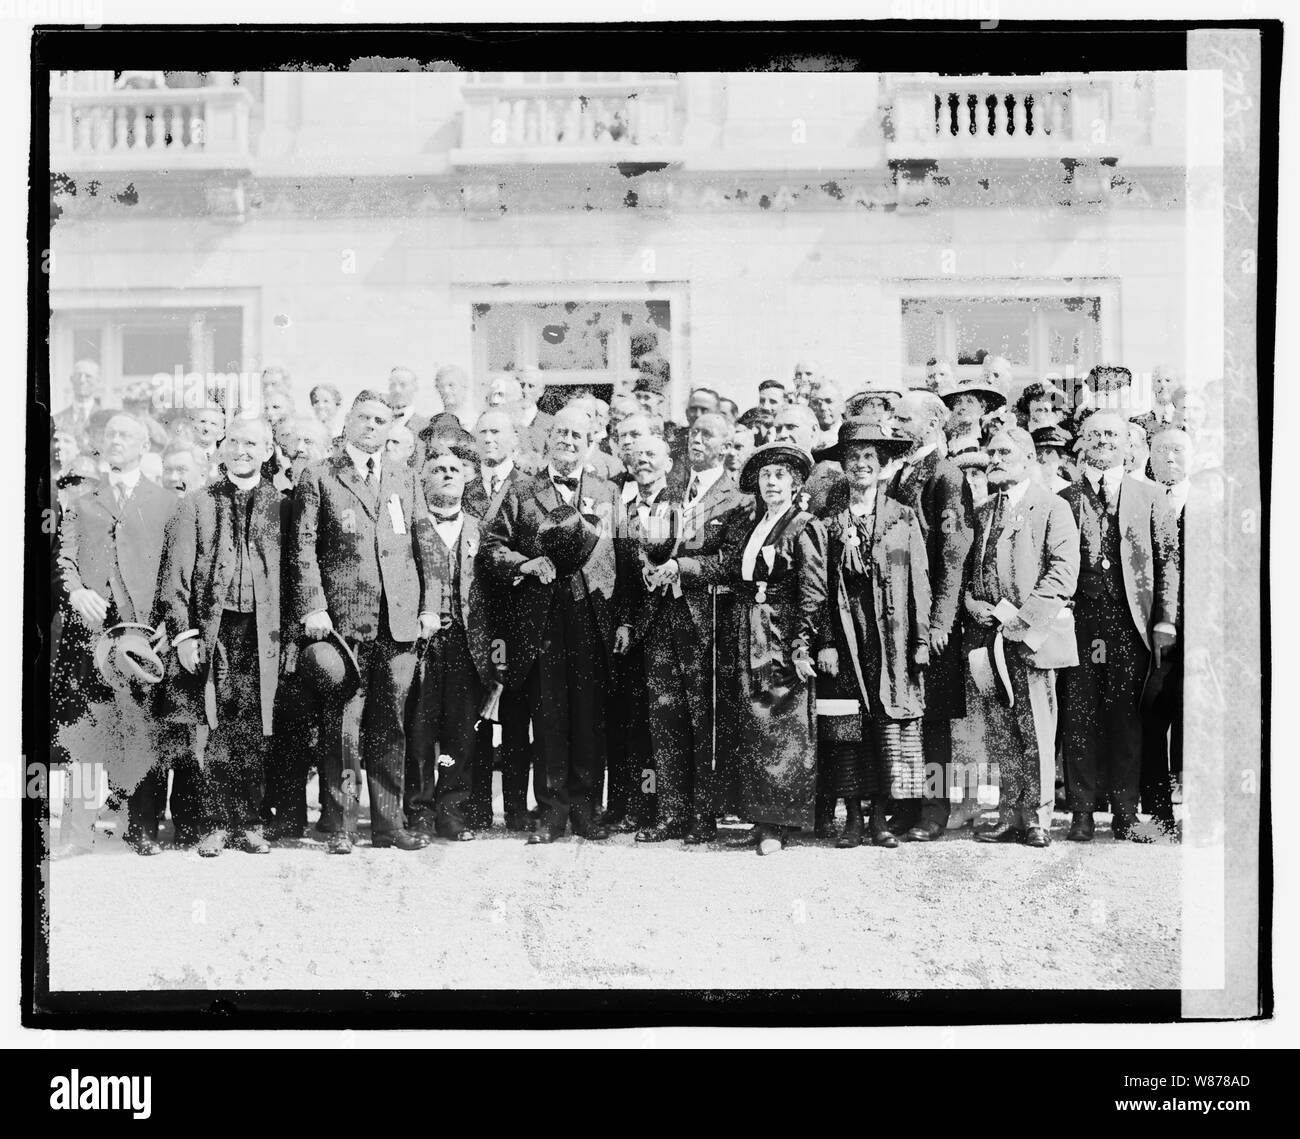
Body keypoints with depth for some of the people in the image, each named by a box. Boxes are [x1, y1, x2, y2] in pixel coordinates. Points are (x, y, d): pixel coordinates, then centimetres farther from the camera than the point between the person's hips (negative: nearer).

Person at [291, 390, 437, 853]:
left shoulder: (404, 478, 17)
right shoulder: (318, 478, 5)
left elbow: (423, 545, 15)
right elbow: (304, 549, -1)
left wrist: (428, 605, 7)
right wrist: (312, 607, -10)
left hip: (400, 620, 4)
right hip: (342, 619, -3)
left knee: (390, 725, 6)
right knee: (342, 725, -4)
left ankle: (388, 823, 13)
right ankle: (340, 826, 3)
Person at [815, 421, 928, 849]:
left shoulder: (904, 518, 7)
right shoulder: (831, 523, 8)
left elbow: (919, 582, 4)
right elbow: (822, 588, 5)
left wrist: (921, 641, -3)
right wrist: (826, 643, -5)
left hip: (892, 636, 0)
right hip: (846, 637, 1)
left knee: (891, 727, -2)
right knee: (847, 732, -1)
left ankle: (881, 817, 5)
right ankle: (852, 818, 6)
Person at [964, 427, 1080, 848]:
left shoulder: (1052, 508, 1)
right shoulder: (982, 513, 20)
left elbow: (1063, 569, -8)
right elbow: (968, 568, 22)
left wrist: (1022, 616, -15)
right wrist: (974, 605, 1)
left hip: (1032, 633, -5)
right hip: (989, 634, 5)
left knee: (1036, 731, -4)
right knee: (999, 732, 6)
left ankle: (1038, 819, 2)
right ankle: (1010, 815, 12)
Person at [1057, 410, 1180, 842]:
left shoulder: (1146, 496, 9)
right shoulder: (1064, 499, 8)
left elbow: (1168, 559, 6)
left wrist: (1165, 622, -1)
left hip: (1130, 625, 0)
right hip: (1078, 624, 0)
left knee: (1127, 718, 2)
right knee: (1079, 719, 1)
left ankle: (1125, 815, 10)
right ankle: (1081, 814, 9)